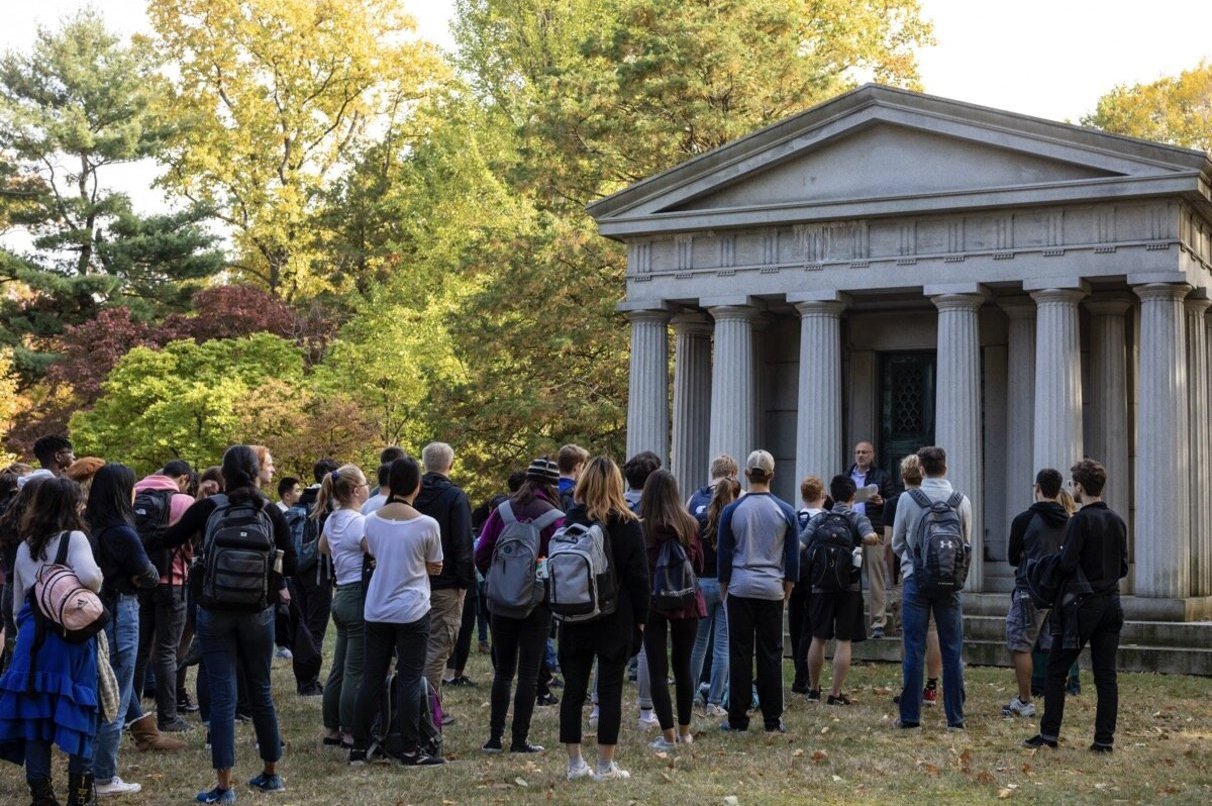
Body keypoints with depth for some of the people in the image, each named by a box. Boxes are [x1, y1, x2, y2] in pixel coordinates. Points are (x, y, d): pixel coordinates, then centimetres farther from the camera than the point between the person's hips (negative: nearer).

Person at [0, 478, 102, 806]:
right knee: (77, 708, 5)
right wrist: (95, 587, -3)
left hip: (33, 635, 5)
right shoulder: (73, 538, -6)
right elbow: (89, 576, -25)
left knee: (34, 709, 7)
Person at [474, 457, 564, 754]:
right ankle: (520, 739, 5)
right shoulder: (554, 518, -10)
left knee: (503, 670, 13)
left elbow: (481, 554, 1)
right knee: (529, 674, 4)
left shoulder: (502, 511, 1)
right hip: (537, 604, -3)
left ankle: (495, 737, 13)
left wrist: (495, 580, 13)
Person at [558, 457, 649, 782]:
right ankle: (605, 766, 5)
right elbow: (639, 576, -4)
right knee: (610, 691, 3)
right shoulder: (628, 525, -5)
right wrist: (640, 618, 4)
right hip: (616, 621, -2)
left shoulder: (569, 521, -2)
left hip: (575, 620, 2)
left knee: (574, 689, 8)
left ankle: (575, 763, 12)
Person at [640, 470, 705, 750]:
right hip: (687, 601, 3)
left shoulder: (642, 527, -11)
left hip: (653, 601, -3)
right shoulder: (690, 524, -2)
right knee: (683, 666, 14)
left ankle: (668, 735, -3)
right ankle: (684, 732, 20)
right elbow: (699, 564, 8)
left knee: (658, 669, 1)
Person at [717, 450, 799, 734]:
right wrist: (788, 588, 15)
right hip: (772, 590, 1)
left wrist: (723, 590, 12)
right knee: (771, 654, 5)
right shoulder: (785, 511, 0)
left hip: (740, 589, -1)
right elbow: (793, 556, 4)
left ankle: (737, 718, 6)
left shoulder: (732, 511, -3)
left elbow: (724, 554, 2)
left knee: (740, 653, 4)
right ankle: (773, 720, 7)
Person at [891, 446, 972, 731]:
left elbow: (896, 544, 5)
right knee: (952, 651, 6)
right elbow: (968, 544, 10)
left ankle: (910, 715, 5)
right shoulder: (962, 501, -2)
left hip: (915, 579, -1)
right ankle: (955, 717, 8)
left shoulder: (907, 500, -6)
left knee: (914, 649, 3)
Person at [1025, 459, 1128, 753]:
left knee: (1056, 672, 4)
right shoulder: (1117, 522, 7)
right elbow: (1123, 568, 12)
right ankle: (1105, 739, 7)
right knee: (1106, 675, 6)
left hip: (1082, 605, -6)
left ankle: (1049, 734, 4)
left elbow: (1066, 565, -18)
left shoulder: (1080, 521, -14)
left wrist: (1053, 563, 2)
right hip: (1111, 604, 6)